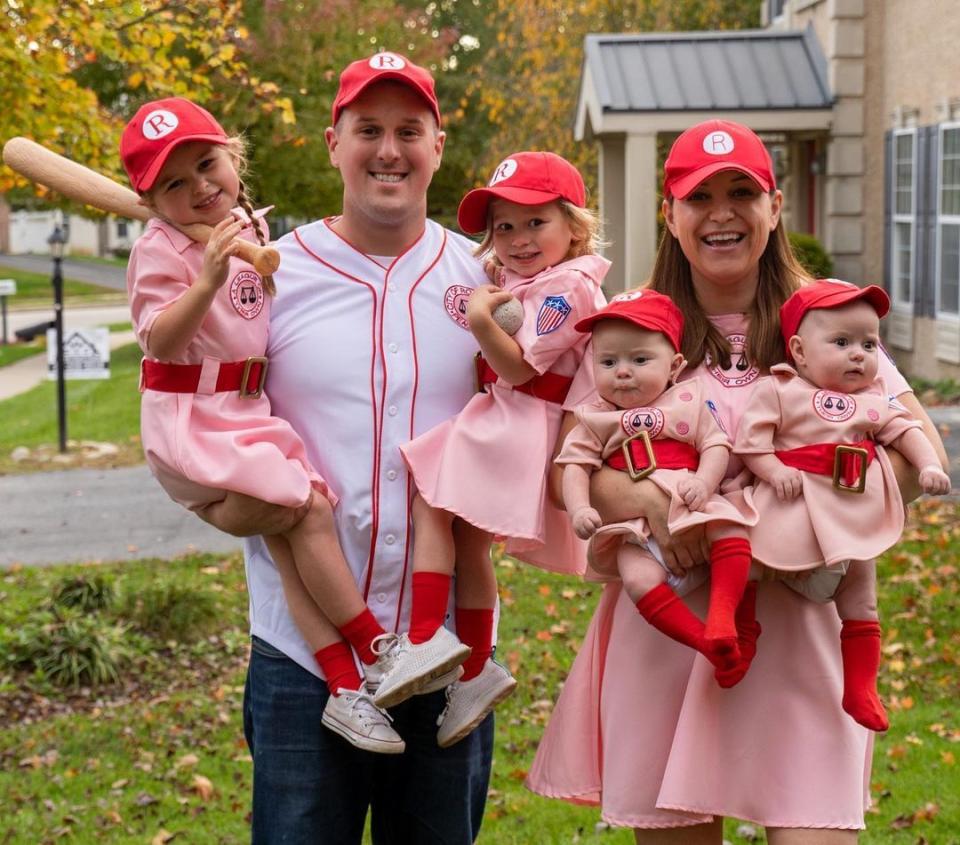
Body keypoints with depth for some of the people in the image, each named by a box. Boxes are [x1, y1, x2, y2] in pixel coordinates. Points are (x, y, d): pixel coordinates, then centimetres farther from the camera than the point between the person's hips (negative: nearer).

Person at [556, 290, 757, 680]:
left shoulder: (689, 401, 11)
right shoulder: (594, 419, 13)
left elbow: (716, 445, 3)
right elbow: (575, 466, 5)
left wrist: (704, 482, -17)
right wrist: (579, 509, -13)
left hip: (695, 506, 1)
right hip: (635, 522, 0)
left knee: (732, 532, -30)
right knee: (639, 580, -28)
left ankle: (722, 616, -30)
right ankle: (708, 644, -30)